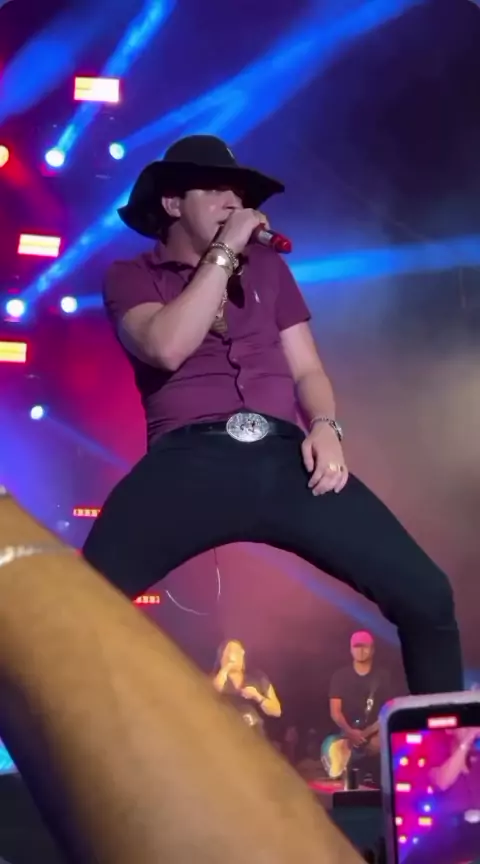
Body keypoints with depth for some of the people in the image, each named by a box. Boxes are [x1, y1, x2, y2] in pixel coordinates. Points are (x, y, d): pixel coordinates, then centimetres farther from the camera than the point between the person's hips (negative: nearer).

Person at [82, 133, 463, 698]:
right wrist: (224, 253, -1)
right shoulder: (131, 278, 13)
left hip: (284, 454, 4)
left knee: (425, 593, -10)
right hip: (189, 460, -3)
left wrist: (325, 427, -1)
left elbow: (307, 370, 21)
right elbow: (167, 348, -8)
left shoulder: (267, 267, 26)